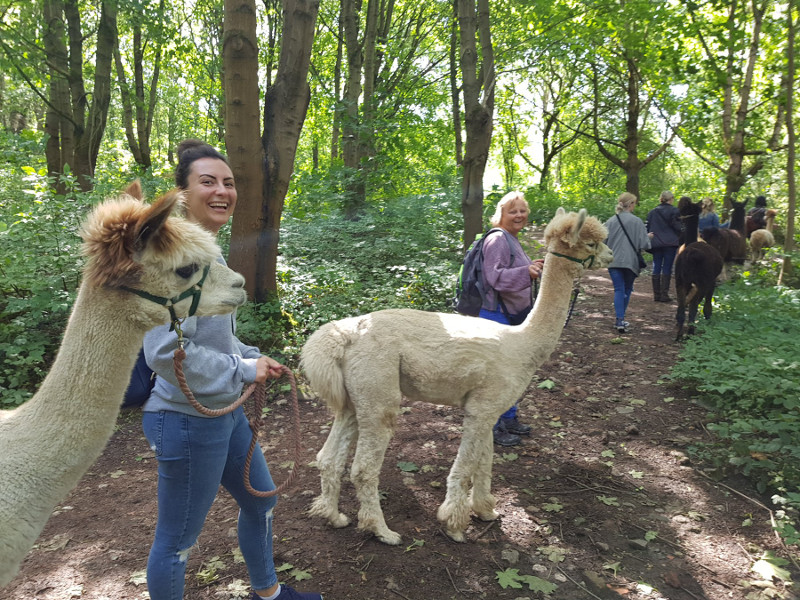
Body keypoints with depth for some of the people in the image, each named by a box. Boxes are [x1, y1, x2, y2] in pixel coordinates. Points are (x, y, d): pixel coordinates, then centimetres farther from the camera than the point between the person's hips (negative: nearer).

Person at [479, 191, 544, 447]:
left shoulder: (513, 240, 15)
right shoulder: (497, 239, -16)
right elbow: (496, 277, -27)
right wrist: (526, 271, -37)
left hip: (514, 314, 10)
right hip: (497, 314, -10)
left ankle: (509, 419, 31)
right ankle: (493, 427, 8)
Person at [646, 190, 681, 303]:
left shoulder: (652, 212, 9)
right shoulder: (674, 211, -4)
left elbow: (647, 228, 10)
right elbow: (678, 228, -7)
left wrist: (649, 241, 16)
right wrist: (680, 243, 2)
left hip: (656, 244, 4)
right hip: (670, 243, -4)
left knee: (656, 268, 7)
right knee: (667, 269, -1)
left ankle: (656, 294, 8)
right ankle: (664, 294, -3)